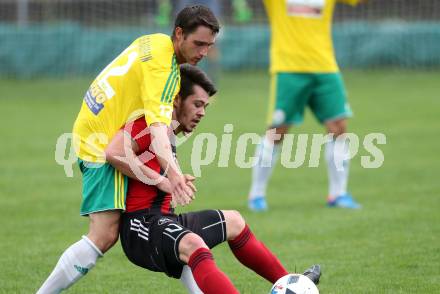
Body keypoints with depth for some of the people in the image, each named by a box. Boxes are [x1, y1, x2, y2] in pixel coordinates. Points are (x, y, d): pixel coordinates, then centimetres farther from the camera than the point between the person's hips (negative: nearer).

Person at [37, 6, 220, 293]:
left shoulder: (156, 42, 6)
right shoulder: (163, 70, -22)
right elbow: (157, 128, -36)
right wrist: (173, 174, -49)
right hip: (104, 144, -11)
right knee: (105, 235, -17)